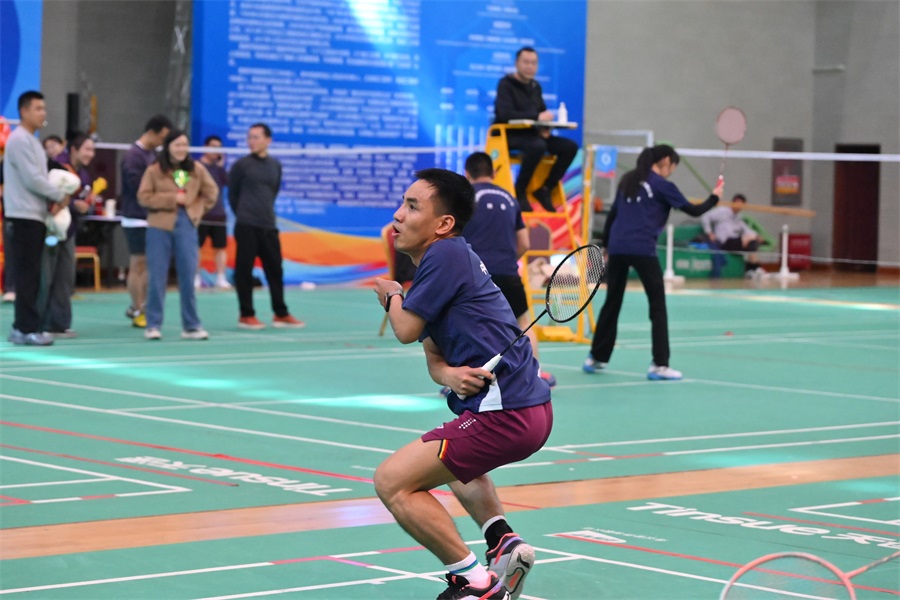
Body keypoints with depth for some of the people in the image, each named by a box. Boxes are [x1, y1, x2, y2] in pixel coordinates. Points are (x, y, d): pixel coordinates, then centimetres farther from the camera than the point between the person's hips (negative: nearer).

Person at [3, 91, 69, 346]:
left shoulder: (31, 141, 18)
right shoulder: (20, 139, -13)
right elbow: (32, 179, -18)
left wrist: (51, 201, 2)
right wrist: (60, 196, -8)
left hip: (35, 214, 9)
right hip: (25, 214, -9)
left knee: (30, 273, 10)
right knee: (27, 273, -8)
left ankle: (22, 326, 14)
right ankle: (28, 328, -8)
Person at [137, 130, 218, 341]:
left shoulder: (197, 169, 5)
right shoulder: (154, 171, -2)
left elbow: (211, 192, 13)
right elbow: (144, 197, -8)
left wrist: (198, 208, 1)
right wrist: (172, 199, -13)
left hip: (187, 228, 2)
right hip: (159, 228, -2)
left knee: (188, 278, 3)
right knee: (157, 278, 1)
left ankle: (191, 326, 10)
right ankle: (153, 325, 8)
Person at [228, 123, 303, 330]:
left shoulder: (275, 165, 10)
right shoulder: (241, 165, -1)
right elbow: (232, 194, 5)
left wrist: (266, 212, 13)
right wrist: (243, 214, 8)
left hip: (268, 226, 4)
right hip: (246, 227, -4)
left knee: (275, 269, 7)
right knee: (244, 270, -2)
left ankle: (281, 314, 14)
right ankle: (246, 315, 5)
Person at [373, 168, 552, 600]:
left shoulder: (447, 255, -12)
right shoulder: (437, 265, 18)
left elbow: (406, 330, -11)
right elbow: (434, 360, 15)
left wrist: (391, 296, 11)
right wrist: (449, 374, -10)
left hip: (505, 414, -11)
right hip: (530, 407, 11)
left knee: (392, 482, -8)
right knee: (453, 462, 39)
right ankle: (504, 541, 19)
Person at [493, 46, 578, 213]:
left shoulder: (535, 87, 14)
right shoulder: (506, 84, -8)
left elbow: (542, 113, 17)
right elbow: (505, 113, -22)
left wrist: (545, 127, -8)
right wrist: (536, 117, -27)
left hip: (531, 134, 7)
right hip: (509, 135, -7)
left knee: (570, 147, -10)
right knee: (538, 146, -38)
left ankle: (545, 189, -2)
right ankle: (520, 191, -20)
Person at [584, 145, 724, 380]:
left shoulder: (628, 181, 17)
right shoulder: (662, 185, -1)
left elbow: (611, 216, 19)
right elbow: (694, 211, 1)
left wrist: (606, 246, 24)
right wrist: (714, 197, 18)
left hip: (617, 248, 6)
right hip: (642, 250, -6)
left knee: (612, 303, 16)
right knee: (658, 306, 3)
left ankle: (596, 358, 21)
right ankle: (659, 365, -2)